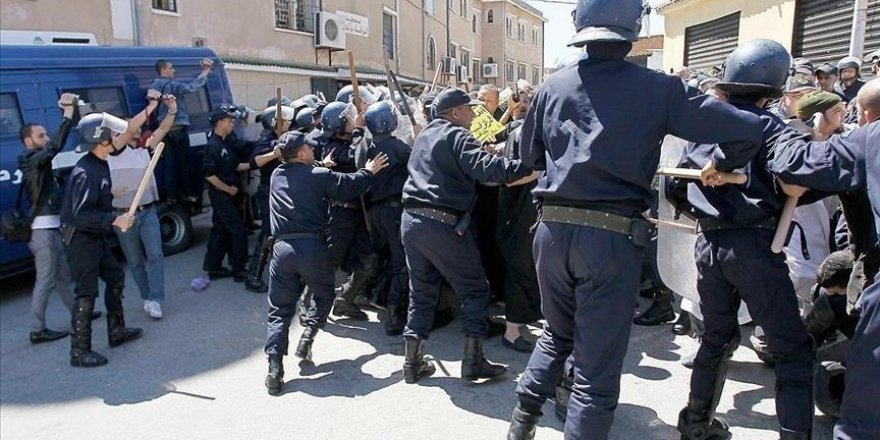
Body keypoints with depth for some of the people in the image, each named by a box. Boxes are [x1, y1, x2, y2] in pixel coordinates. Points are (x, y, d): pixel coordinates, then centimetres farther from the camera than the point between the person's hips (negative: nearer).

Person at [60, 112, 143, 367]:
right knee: (86, 293, -5)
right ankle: (80, 352, 5)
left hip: (96, 236, 10)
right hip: (81, 239, -10)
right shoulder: (86, 172, -25)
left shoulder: (99, 164, 3)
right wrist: (115, 220, -28)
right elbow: (80, 214, -30)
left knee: (115, 277, 18)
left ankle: (117, 331, 32)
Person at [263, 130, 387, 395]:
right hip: (312, 247, -3)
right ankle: (308, 335, 3)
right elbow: (351, 186, 5)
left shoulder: (276, 176, 14)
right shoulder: (319, 176, -1)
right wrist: (369, 171, 21)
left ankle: (275, 369, -4)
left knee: (279, 311, 7)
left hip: (282, 247, 3)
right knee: (324, 295, 23)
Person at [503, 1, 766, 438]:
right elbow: (745, 130, -2)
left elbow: (530, 155, 18)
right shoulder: (658, 89, -3)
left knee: (557, 333, 26)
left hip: (552, 227, 4)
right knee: (597, 368, 5)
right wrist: (724, 168, 17)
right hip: (612, 235, -4)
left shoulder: (552, 86, 6)